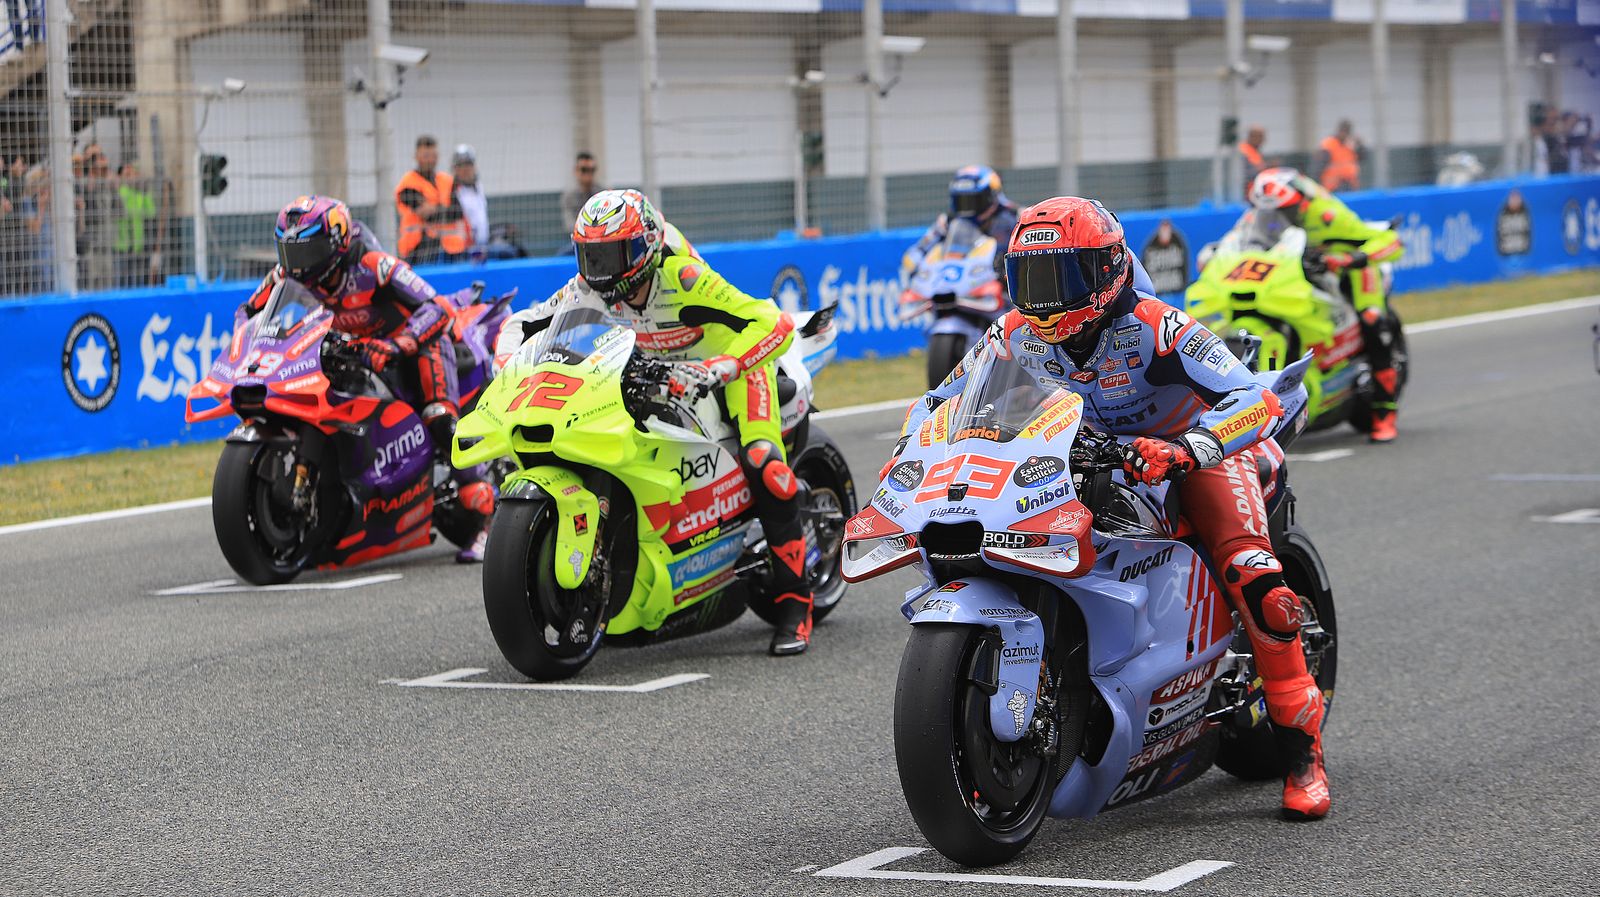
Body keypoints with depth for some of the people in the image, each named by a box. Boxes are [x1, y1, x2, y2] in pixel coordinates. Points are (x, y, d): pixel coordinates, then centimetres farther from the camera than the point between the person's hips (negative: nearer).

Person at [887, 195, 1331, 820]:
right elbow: (937, 402, 2)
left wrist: (1184, 451, -55)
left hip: (1197, 450, -5)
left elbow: (1255, 400, -38)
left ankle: (1302, 750, -12)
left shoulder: (1156, 328, -28)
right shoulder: (1017, 335, -12)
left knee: (1254, 581, -27)